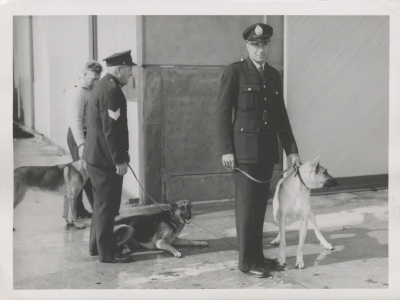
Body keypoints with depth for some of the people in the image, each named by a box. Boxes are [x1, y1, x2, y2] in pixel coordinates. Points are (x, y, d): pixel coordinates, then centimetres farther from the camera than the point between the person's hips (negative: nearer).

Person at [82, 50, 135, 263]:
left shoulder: (103, 85, 15)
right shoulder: (111, 89, -18)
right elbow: (111, 129, -23)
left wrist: (119, 155, 20)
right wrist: (119, 160, -20)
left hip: (96, 155, 11)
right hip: (105, 157, -11)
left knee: (102, 202, 18)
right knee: (107, 204, -2)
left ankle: (96, 245, 29)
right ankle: (107, 252, 7)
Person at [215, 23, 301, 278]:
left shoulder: (274, 75, 13)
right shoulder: (234, 72, -4)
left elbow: (281, 115, 15)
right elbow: (222, 112, -7)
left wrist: (291, 149, 11)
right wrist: (226, 150, -13)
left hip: (268, 149, 5)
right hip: (244, 149, -5)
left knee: (260, 204, 10)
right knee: (246, 204, -2)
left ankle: (257, 255, 20)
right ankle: (247, 260, 6)